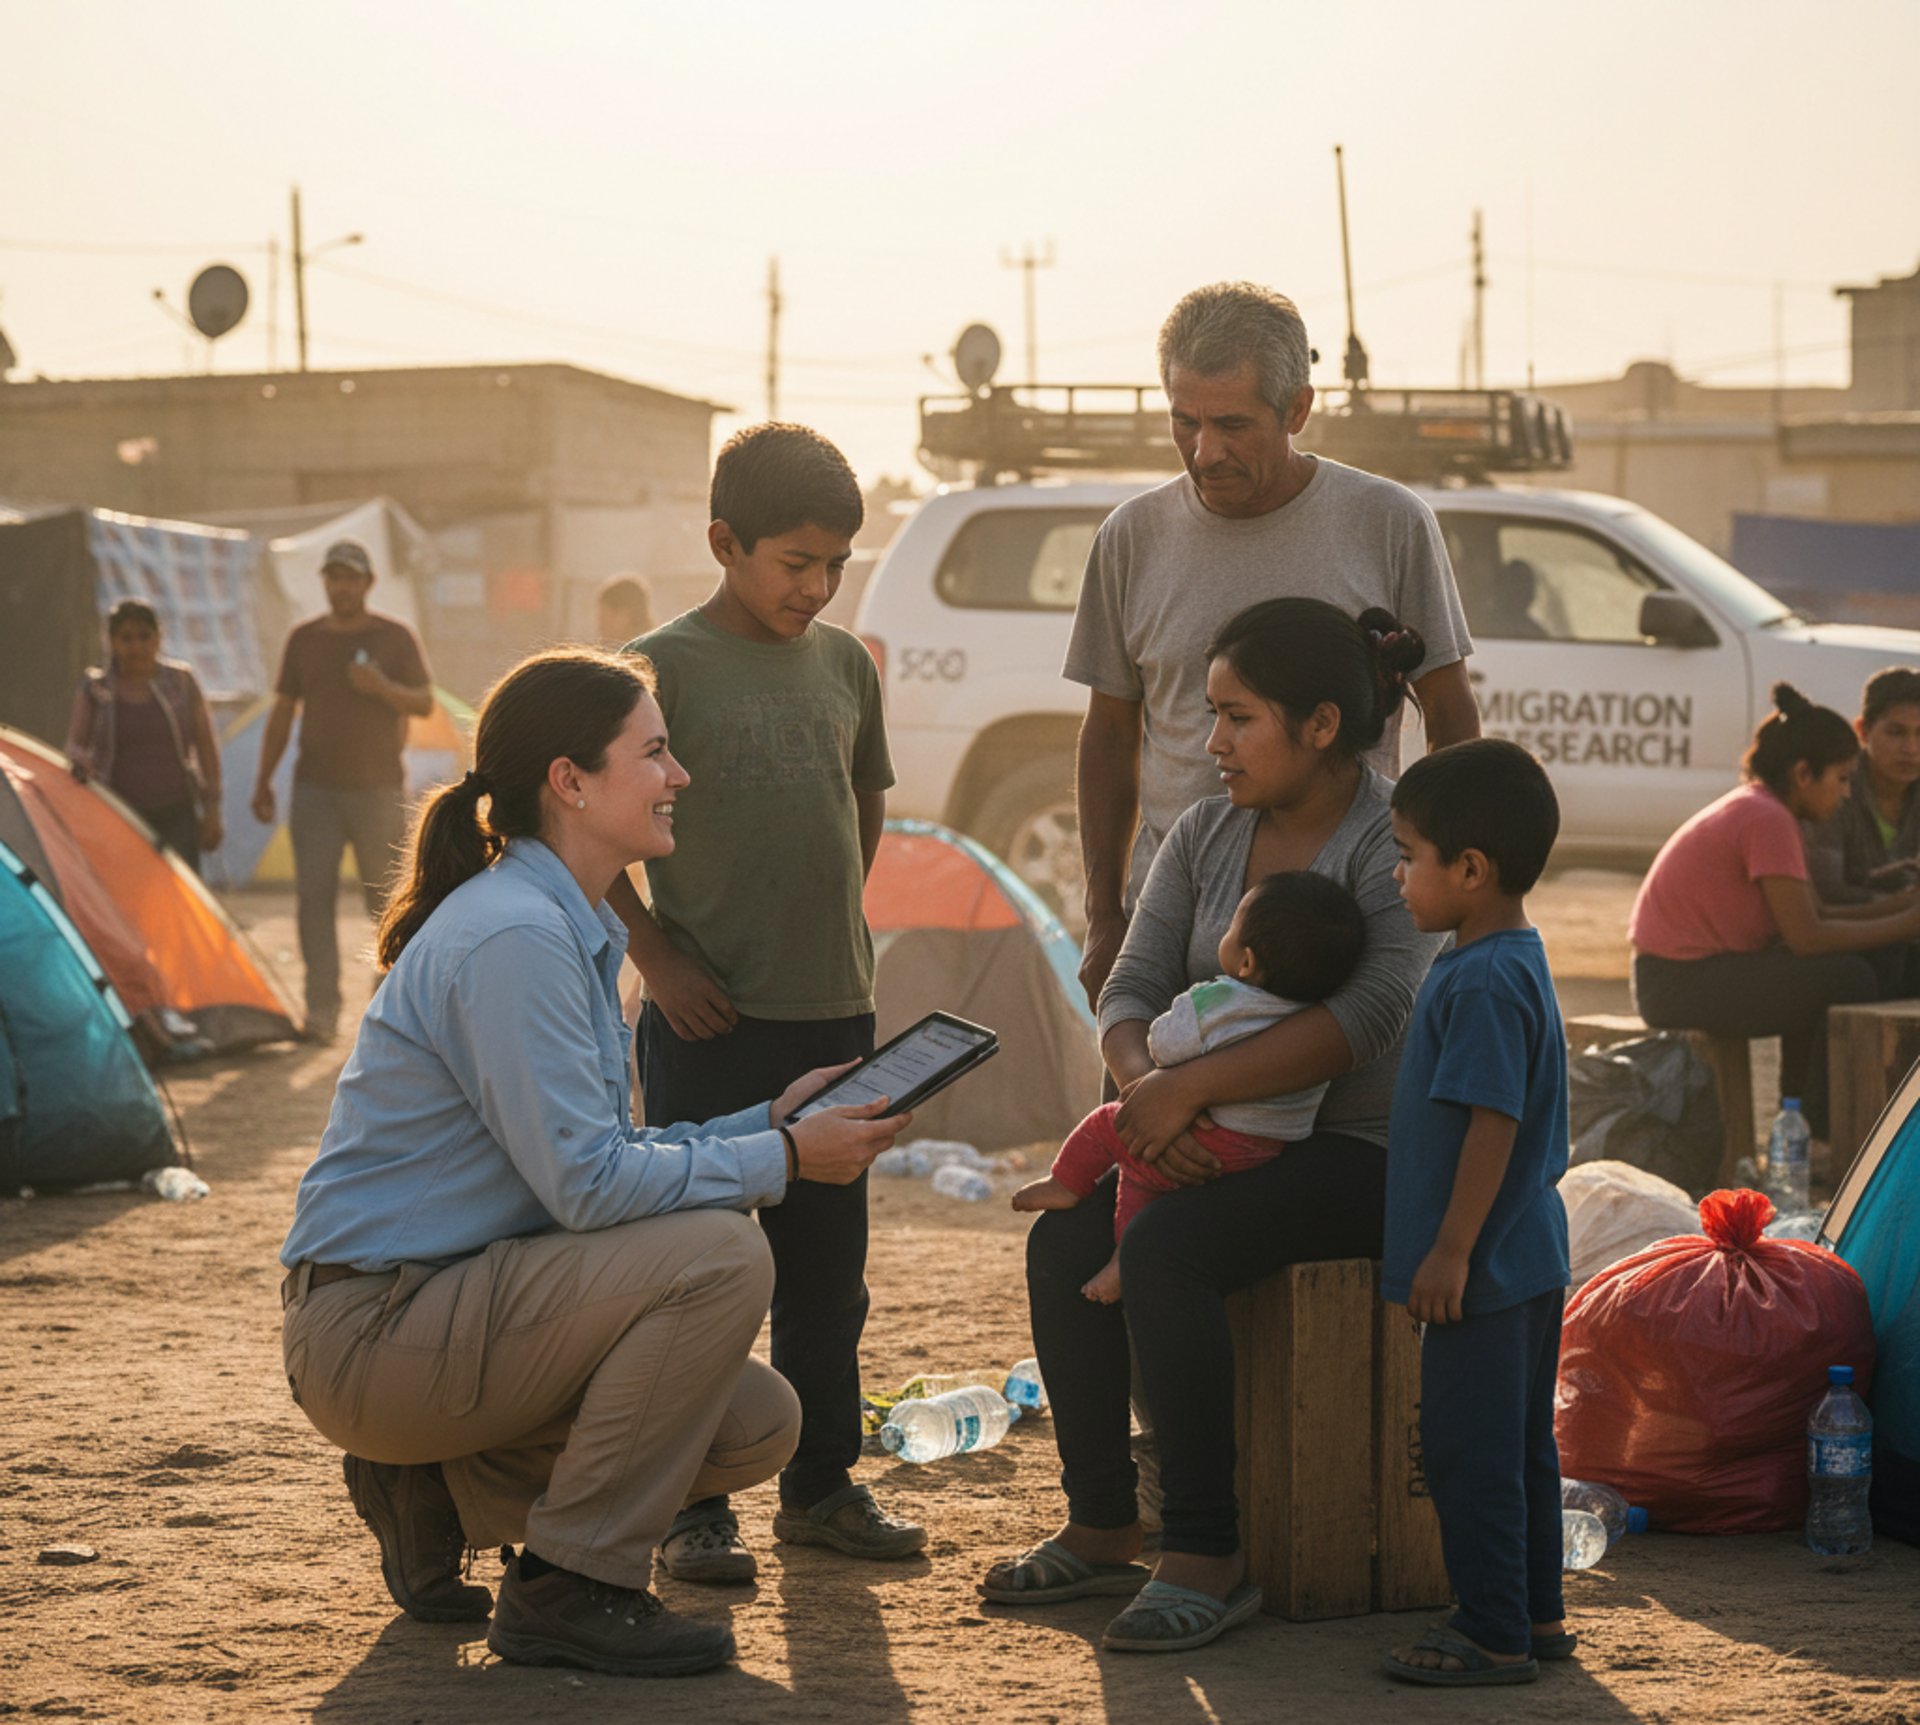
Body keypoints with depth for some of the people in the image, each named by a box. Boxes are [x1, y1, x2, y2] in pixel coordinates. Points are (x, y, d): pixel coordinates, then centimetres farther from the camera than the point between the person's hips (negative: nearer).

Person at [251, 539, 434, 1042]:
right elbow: (282, 713, 12)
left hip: (378, 787, -2)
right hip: (316, 787, 2)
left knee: (386, 895, 2)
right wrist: (263, 782, 8)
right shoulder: (303, 640, 9)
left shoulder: (396, 637, 1)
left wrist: (382, 688, -21)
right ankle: (322, 1007, -9)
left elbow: (424, 703, -1)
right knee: (314, 895, -9)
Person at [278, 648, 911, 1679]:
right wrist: (784, 1160, -16)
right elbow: (586, 1183, -24)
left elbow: (597, 1155, 11)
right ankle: (571, 1592, -12)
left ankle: (438, 1494, 13)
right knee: (718, 1256, -24)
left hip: (448, 1306, 10)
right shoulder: (511, 937, -20)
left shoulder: (571, 930, 13)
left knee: (760, 1426, 5)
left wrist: (770, 1120, 5)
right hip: (370, 1328, -10)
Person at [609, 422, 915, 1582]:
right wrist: (656, 956, -9)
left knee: (826, 1265, 13)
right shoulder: (664, 666, -8)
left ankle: (822, 1484, 23)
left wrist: (843, 918, 14)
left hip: (836, 1014, 6)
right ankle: (694, 1508, 7)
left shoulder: (846, 664, 9)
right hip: (712, 1018, -5)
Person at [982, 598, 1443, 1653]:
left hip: (1360, 1149, -7)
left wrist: (1193, 1088, -28)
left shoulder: (1394, 845, -12)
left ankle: (1207, 1558, -24)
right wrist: (1143, 1082, -19)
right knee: (1062, 1243, -16)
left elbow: (1367, 1017, -26)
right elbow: (1133, 988, 5)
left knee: (1165, 1249, -29)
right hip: (1226, 1142, 7)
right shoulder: (1206, 836, 11)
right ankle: (1101, 1528, -4)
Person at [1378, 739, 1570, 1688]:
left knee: (1470, 1452, -3)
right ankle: (1534, 1615, 26)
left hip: (1482, 1272, -10)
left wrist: (1451, 1251, -21)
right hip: (1529, 1261, 10)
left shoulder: (1482, 982, -21)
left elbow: (1494, 1123, -25)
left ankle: (1495, 1634, 4)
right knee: (1521, 1447, 17)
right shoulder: (1514, 960, 11)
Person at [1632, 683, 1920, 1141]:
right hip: (1679, 982, -11)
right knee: (1847, 977, -18)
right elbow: (1807, 937, -21)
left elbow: (1814, 914, 12)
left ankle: (1800, 1112, 18)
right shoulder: (1768, 820, -18)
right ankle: (1827, 1133, -5)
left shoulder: (1756, 807, 12)